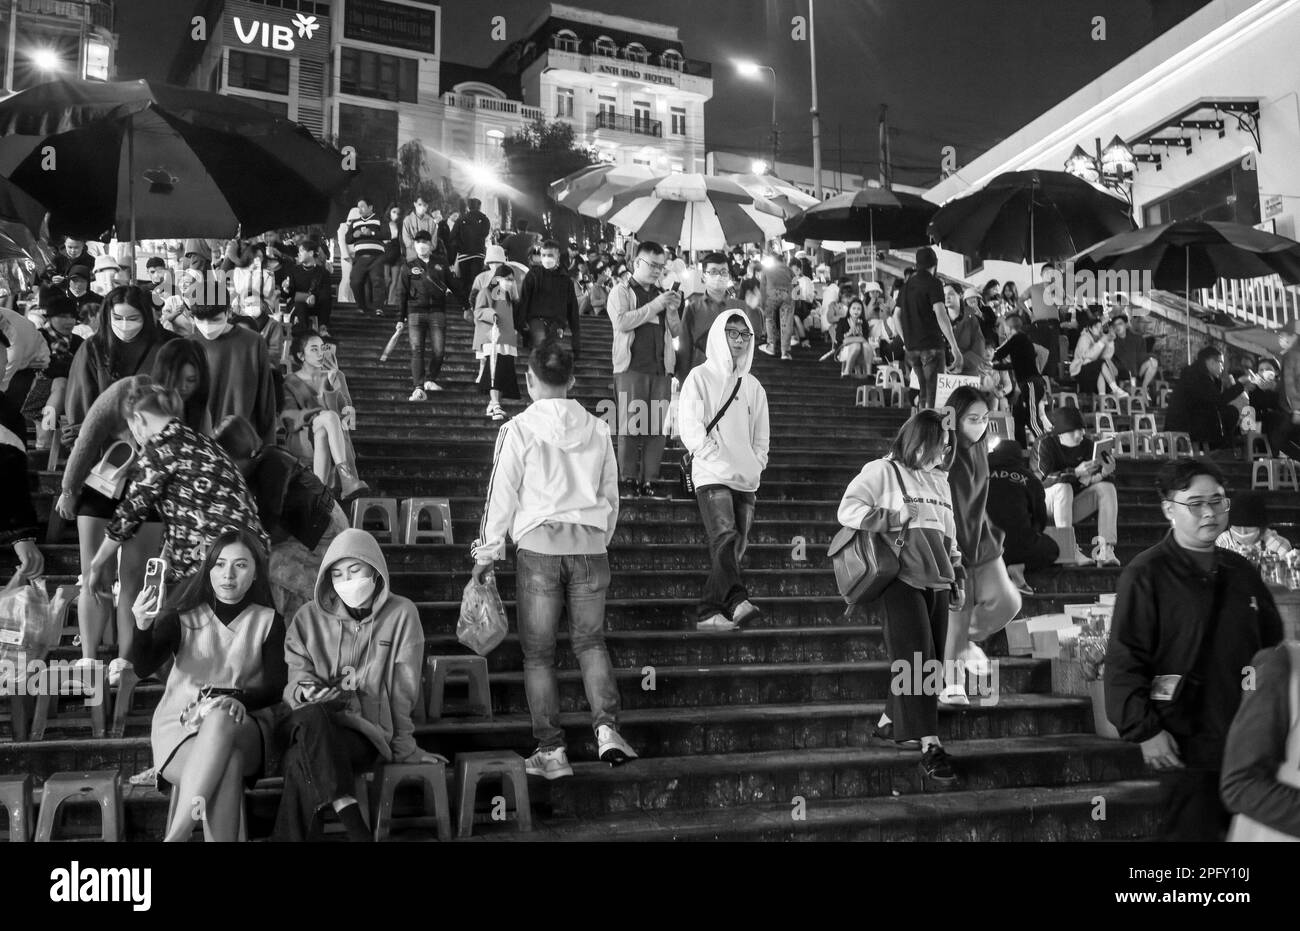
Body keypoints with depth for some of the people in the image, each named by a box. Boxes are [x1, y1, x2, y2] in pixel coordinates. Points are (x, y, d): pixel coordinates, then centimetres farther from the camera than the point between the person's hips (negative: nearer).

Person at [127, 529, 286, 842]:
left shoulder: (268, 621, 7)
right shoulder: (183, 616, 6)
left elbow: (276, 687, -2)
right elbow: (144, 667, -8)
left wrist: (240, 701, -23)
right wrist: (143, 626, -29)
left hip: (242, 730, 0)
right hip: (180, 726, 0)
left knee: (220, 719, -37)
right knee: (228, 763, -35)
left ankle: (175, 834, -36)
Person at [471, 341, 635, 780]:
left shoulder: (519, 429, -4)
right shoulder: (597, 429, 7)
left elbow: (502, 495, -2)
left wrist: (488, 551, 8)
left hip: (539, 545, -3)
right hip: (590, 544, 3)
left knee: (538, 651, 6)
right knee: (590, 640, 12)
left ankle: (551, 750, 6)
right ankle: (606, 727, -4)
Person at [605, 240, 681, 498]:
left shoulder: (662, 294, 22)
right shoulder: (621, 292, 6)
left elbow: (675, 332, 21)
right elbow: (622, 322, -12)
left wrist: (673, 311, 1)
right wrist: (655, 306, -13)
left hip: (661, 369, 5)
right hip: (632, 367, -5)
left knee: (658, 426, 0)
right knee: (630, 425, -5)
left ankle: (649, 480, 4)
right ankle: (628, 479, 0)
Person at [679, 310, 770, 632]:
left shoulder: (753, 386, 20)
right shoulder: (700, 377, 4)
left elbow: (762, 433, 23)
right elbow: (689, 425, -5)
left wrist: (757, 462, 6)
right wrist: (716, 457, -12)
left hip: (746, 479, 6)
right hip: (712, 474, -5)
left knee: (736, 546, 0)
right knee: (725, 536, -23)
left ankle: (708, 612, 4)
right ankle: (737, 601, -32)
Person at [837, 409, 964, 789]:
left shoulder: (939, 480, 21)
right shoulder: (882, 472, -1)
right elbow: (848, 510, -10)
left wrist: (957, 574, 22)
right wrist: (897, 519, -15)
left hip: (936, 581, 7)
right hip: (902, 580, -7)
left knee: (928, 661, 5)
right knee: (916, 659, -12)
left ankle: (889, 724, 23)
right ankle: (931, 749, -15)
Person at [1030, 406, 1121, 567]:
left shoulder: (1087, 445, 3)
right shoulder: (1044, 445, -12)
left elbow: (1088, 480, -5)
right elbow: (1043, 478, -25)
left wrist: (1104, 473, -27)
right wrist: (1075, 472, -36)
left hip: (1072, 506, 5)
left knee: (1107, 488, -13)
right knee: (1063, 487, -34)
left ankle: (1106, 549, -23)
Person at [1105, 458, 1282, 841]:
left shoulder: (1241, 572, 11)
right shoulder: (1145, 575, -9)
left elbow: (1273, 644, 21)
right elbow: (1124, 662, -12)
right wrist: (1144, 730, -16)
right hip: (1186, 747, -6)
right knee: (1191, 831, -1)